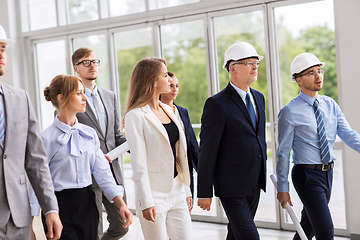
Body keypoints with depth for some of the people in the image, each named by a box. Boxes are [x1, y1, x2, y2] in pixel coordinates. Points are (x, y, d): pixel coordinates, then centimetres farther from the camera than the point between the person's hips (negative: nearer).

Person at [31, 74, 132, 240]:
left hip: (87, 204, 5)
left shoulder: (89, 133, 9)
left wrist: (120, 203, -5)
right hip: (60, 207, -5)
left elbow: (102, 172, 6)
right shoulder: (46, 138, -8)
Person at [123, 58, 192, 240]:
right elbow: (138, 163, -14)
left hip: (176, 191, 7)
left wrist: (186, 189, 13)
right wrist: (146, 202, -16)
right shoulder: (135, 115, -10)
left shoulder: (167, 110, 12)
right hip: (154, 193, -7)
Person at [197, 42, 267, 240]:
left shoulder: (258, 98, 12)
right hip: (232, 186, -7)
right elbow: (207, 150, -13)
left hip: (254, 184, 7)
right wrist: (204, 192, -13)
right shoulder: (217, 104, -13)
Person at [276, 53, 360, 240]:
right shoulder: (290, 112, -11)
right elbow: (283, 152, -9)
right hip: (307, 175, -6)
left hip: (327, 173, 6)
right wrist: (282, 188, -8)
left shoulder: (331, 105, 7)